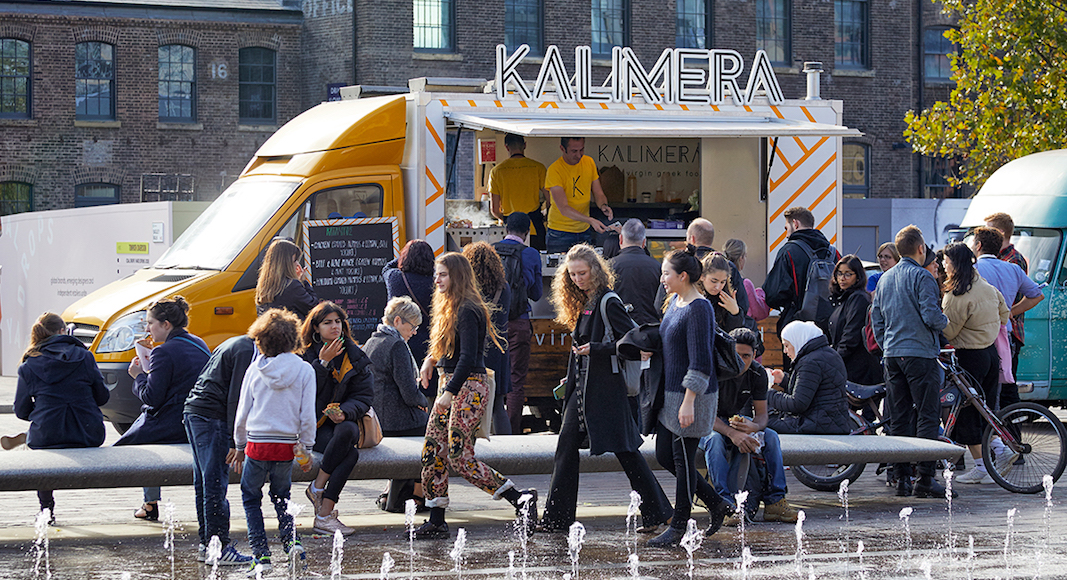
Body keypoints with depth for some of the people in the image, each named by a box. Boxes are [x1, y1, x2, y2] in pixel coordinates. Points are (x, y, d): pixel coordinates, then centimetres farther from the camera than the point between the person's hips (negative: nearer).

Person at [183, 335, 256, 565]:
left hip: (193, 412, 10)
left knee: (204, 483, 13)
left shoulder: (234, 344, 21)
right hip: (212, 418, -10)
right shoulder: (247, 351, -10)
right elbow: (236, 398, -16)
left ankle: (206, 544, 18)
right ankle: (218, 548, -6)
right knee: (215, 485, -8)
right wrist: (237, 443, -16)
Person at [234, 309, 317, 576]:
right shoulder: (304, 370, -3)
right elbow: (308, 416, -3)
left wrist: (240, 446, 15)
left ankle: (261, 555, 4)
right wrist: (306, 449, 8)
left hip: (257, 444, -2)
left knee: (251, 496, 13)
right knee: (281, 496, 21)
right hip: (287, 445, 2)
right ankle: (291, 540, -3)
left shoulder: (255, 370, -3)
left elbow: (242, 413, 3)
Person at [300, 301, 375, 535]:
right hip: (314, 426, -3)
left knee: (346, 431, -36)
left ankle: (317, 487, -26)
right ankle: (325, 514, -25)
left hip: (343, 421, 3)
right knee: (350, 453, -32)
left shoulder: (354, 356, 9)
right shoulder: (306, 354, 1)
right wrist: (323, 362, -19)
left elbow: (364, 396, 3)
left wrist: (345, 412, -17)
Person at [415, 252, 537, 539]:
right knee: (432, 453, 7)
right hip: (450, 386, 10)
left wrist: (449, 393, -25)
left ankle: (520, 499, -9)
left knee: (460, 458, -12)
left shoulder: (467, 311, -15)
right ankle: (436, 522, 13)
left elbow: (468, 357, -22)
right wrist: (431, 359, 11)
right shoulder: (450, 307, 15)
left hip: (467, 386, -10)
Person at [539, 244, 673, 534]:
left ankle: (657, 512, 6)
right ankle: (556, 519, 10)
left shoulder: (609, 303, -12)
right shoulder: (583, 304, 14)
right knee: (566, 446, 6)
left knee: (624, 450, -4)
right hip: (583, 388, 9)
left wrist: (595, 348, -21)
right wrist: (571, 380, 16)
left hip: (606, 387, -9)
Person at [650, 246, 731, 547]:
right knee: (664, 455, 13)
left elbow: (700, 362, -21)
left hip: (692, 397, -10)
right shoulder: (674, 302, 11)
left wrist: (688, 401, -23)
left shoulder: (699, 309, -18)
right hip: (670, 393, 10)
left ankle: (678, 527, 10)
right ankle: (716, 504, 23)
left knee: (683, 460, 0)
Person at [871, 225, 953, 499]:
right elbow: (931, 315, -17)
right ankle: (925, 478, -9)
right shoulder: (921, 277, -9)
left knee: (899, 418, 9)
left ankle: (902, 478, 9)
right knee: (927, 416, -4)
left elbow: (876, 318, 16)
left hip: (892, 354, 7)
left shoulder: (885, 278, 14)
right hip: (919, 353, -7)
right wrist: (945, 322, 3)